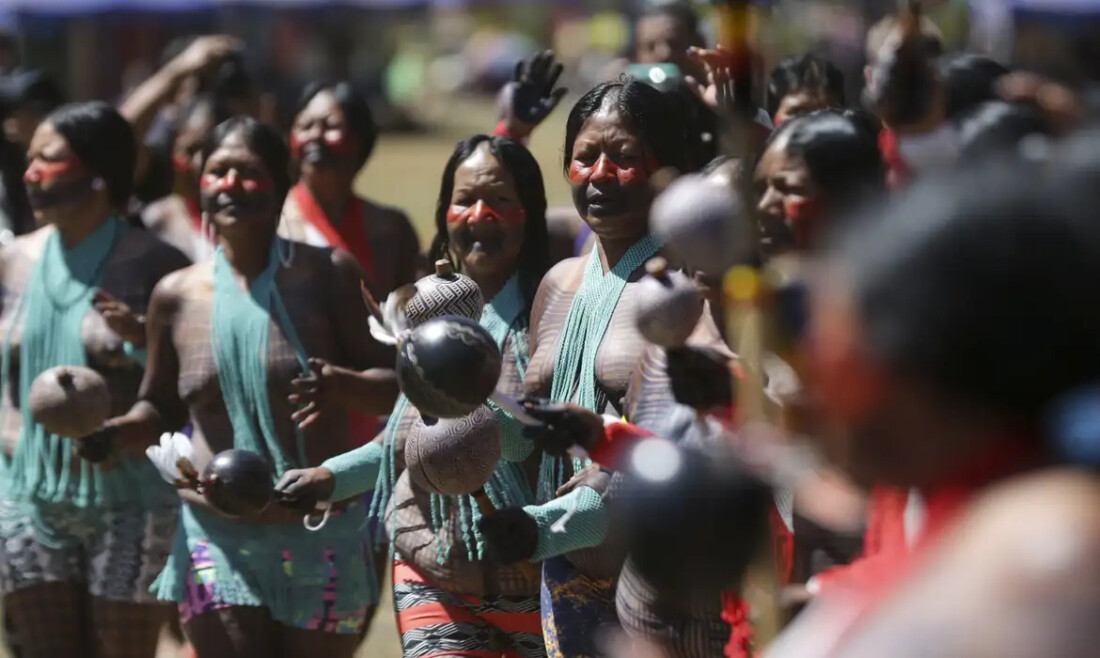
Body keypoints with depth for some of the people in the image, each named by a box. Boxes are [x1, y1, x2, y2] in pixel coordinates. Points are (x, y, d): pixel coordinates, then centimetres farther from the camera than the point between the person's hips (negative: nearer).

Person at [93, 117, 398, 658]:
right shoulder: (177, 295, 4)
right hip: (218, 537, 1)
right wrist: (112, 432, -6)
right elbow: (162, 411, 15)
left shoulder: (326, 274, -2)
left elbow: (393, 386, -2)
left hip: (321, 536, -1)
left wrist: (340, 385, -23)